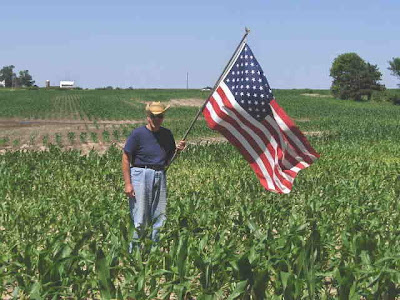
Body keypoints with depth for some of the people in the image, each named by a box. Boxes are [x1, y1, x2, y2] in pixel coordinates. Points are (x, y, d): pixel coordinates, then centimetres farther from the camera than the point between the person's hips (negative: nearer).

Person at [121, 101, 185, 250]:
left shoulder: (167, 134, 9)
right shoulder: (138, 134, -7)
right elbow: (126, 159, -7)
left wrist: (177, 150, -2)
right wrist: (128, 183, -12)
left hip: (160, 175, 5)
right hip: (141, 175, -5)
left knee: (160, 218, 9)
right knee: (139, 219, -5)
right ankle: (133, 250, 5)